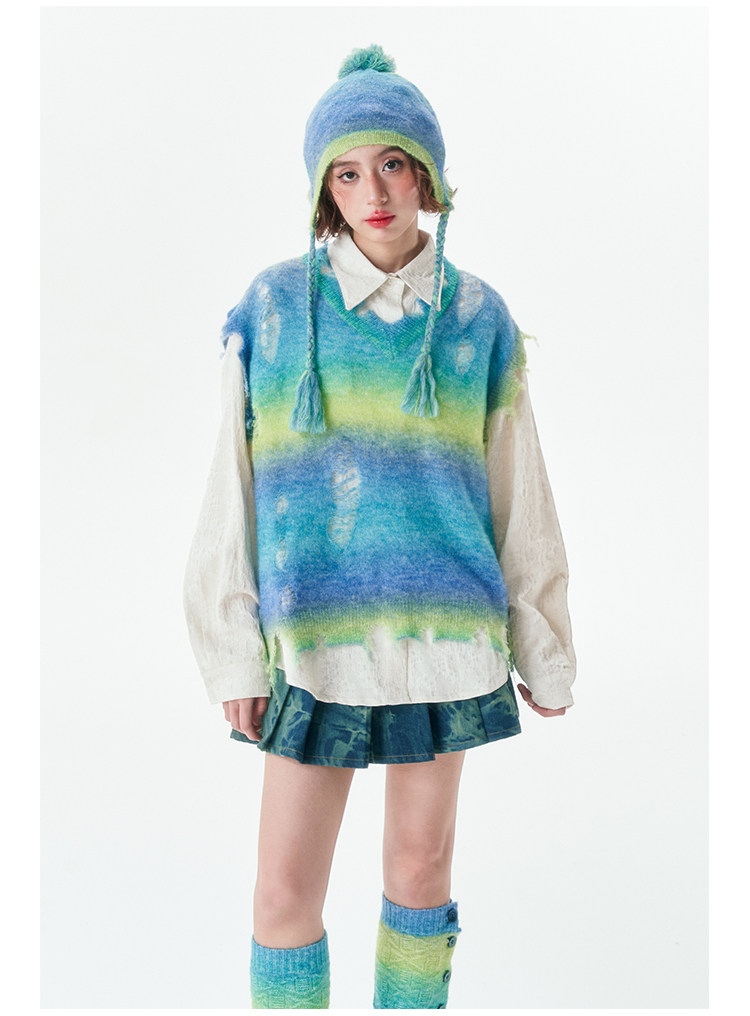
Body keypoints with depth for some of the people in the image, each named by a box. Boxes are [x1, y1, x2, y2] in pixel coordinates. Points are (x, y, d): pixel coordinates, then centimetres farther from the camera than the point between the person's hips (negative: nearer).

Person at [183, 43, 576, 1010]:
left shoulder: (476, 318, 3)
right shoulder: (272, 308, 0)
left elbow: (519, 499, 8)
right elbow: (232, 490, 2)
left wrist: (543, 651, 11)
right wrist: (234, 652, -1)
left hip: (444, 632, 1)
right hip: (315, 638, 0)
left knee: (419, 868, 14)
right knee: (285, 891, 3)